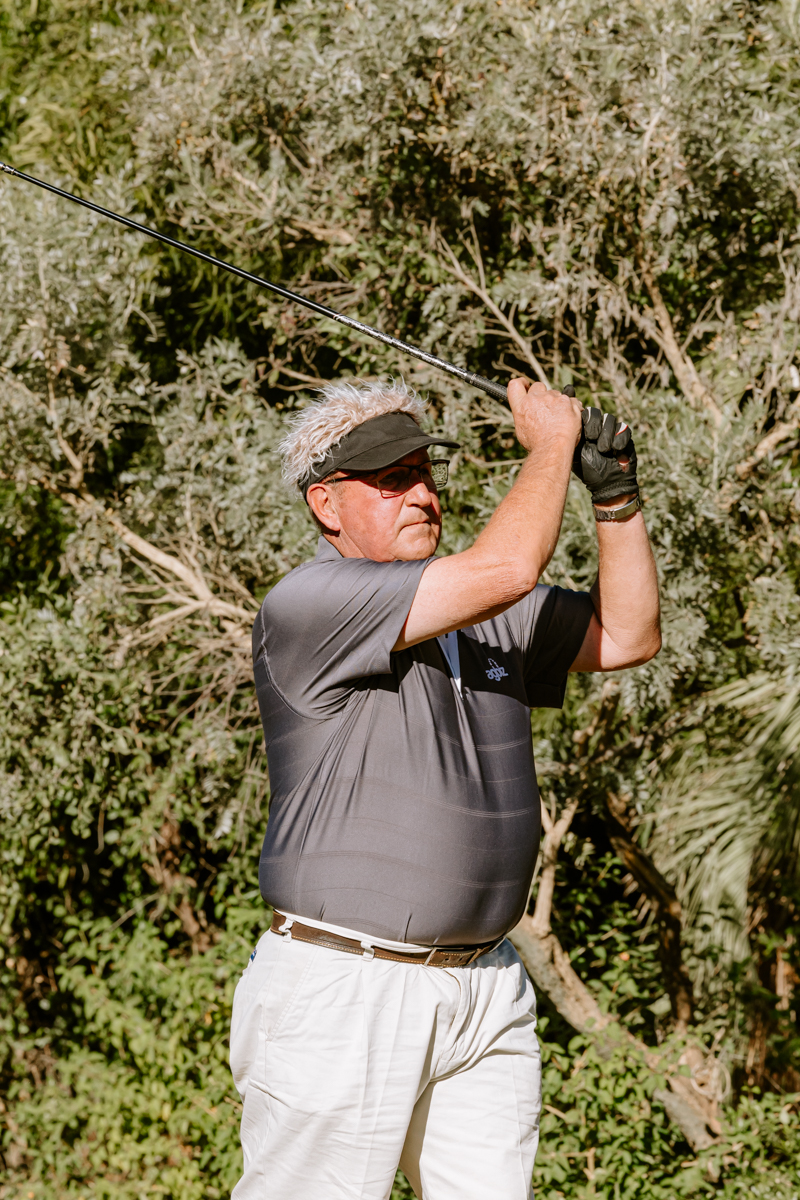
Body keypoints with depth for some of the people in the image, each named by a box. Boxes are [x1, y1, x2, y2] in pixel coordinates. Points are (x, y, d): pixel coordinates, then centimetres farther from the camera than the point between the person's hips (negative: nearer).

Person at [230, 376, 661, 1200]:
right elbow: (505, 570, -20)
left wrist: (615, 494, 5)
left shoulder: (485, 613, 14)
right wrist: (550, 442, -5)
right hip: (342, 993, -7)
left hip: (486, 993, 7)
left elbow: (627, 635, 17)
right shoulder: (305, 606, -13)